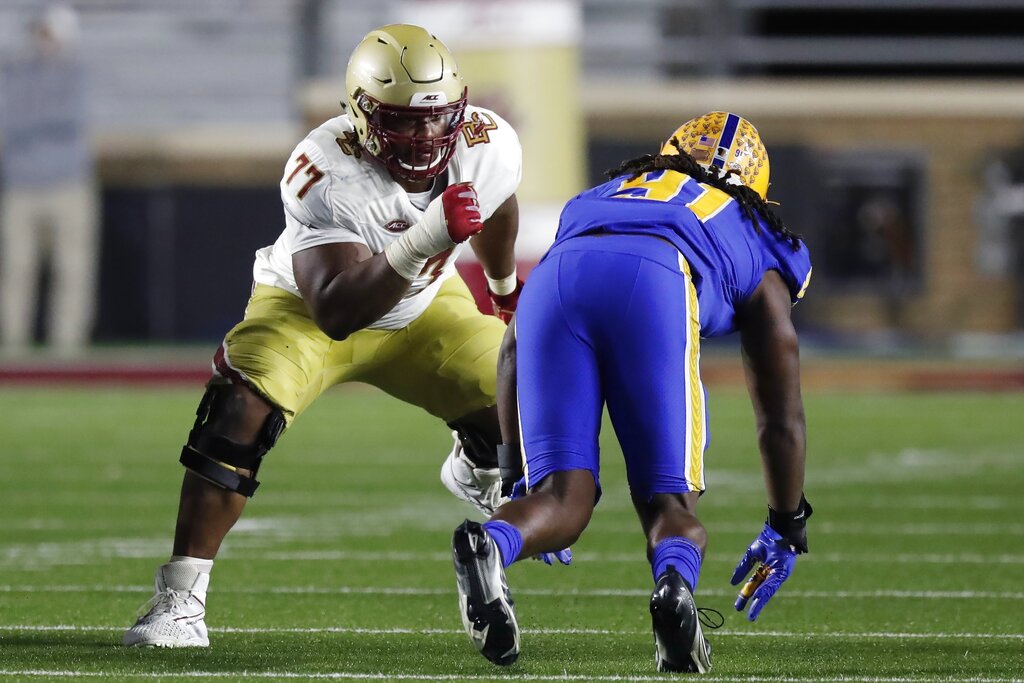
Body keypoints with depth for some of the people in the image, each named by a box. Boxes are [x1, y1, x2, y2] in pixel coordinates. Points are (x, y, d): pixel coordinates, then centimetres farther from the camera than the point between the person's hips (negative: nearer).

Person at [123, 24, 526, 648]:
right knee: (239, 410, -31)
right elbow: (335, 313, -46)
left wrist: (506, 287, 24)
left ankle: (478, 469, 34)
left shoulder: (489, 148, -23)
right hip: (308, 307, -4)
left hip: (424, 308, 5)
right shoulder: (325, 174, -38)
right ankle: (180, 604, -26)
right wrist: (423, 243, -58)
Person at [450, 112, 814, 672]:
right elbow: (780, 415, 40)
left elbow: (515, 348, 37)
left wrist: (514, 472, 43)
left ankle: (488, 543, -31)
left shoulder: (593, 200, 45)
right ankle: (674, 581, -29)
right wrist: (786, 529, 52)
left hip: (556, 276, 2)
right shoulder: (757, 259, 39)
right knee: (669, 501, 7)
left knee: (562, 497, 4)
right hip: (653, 288, -2)